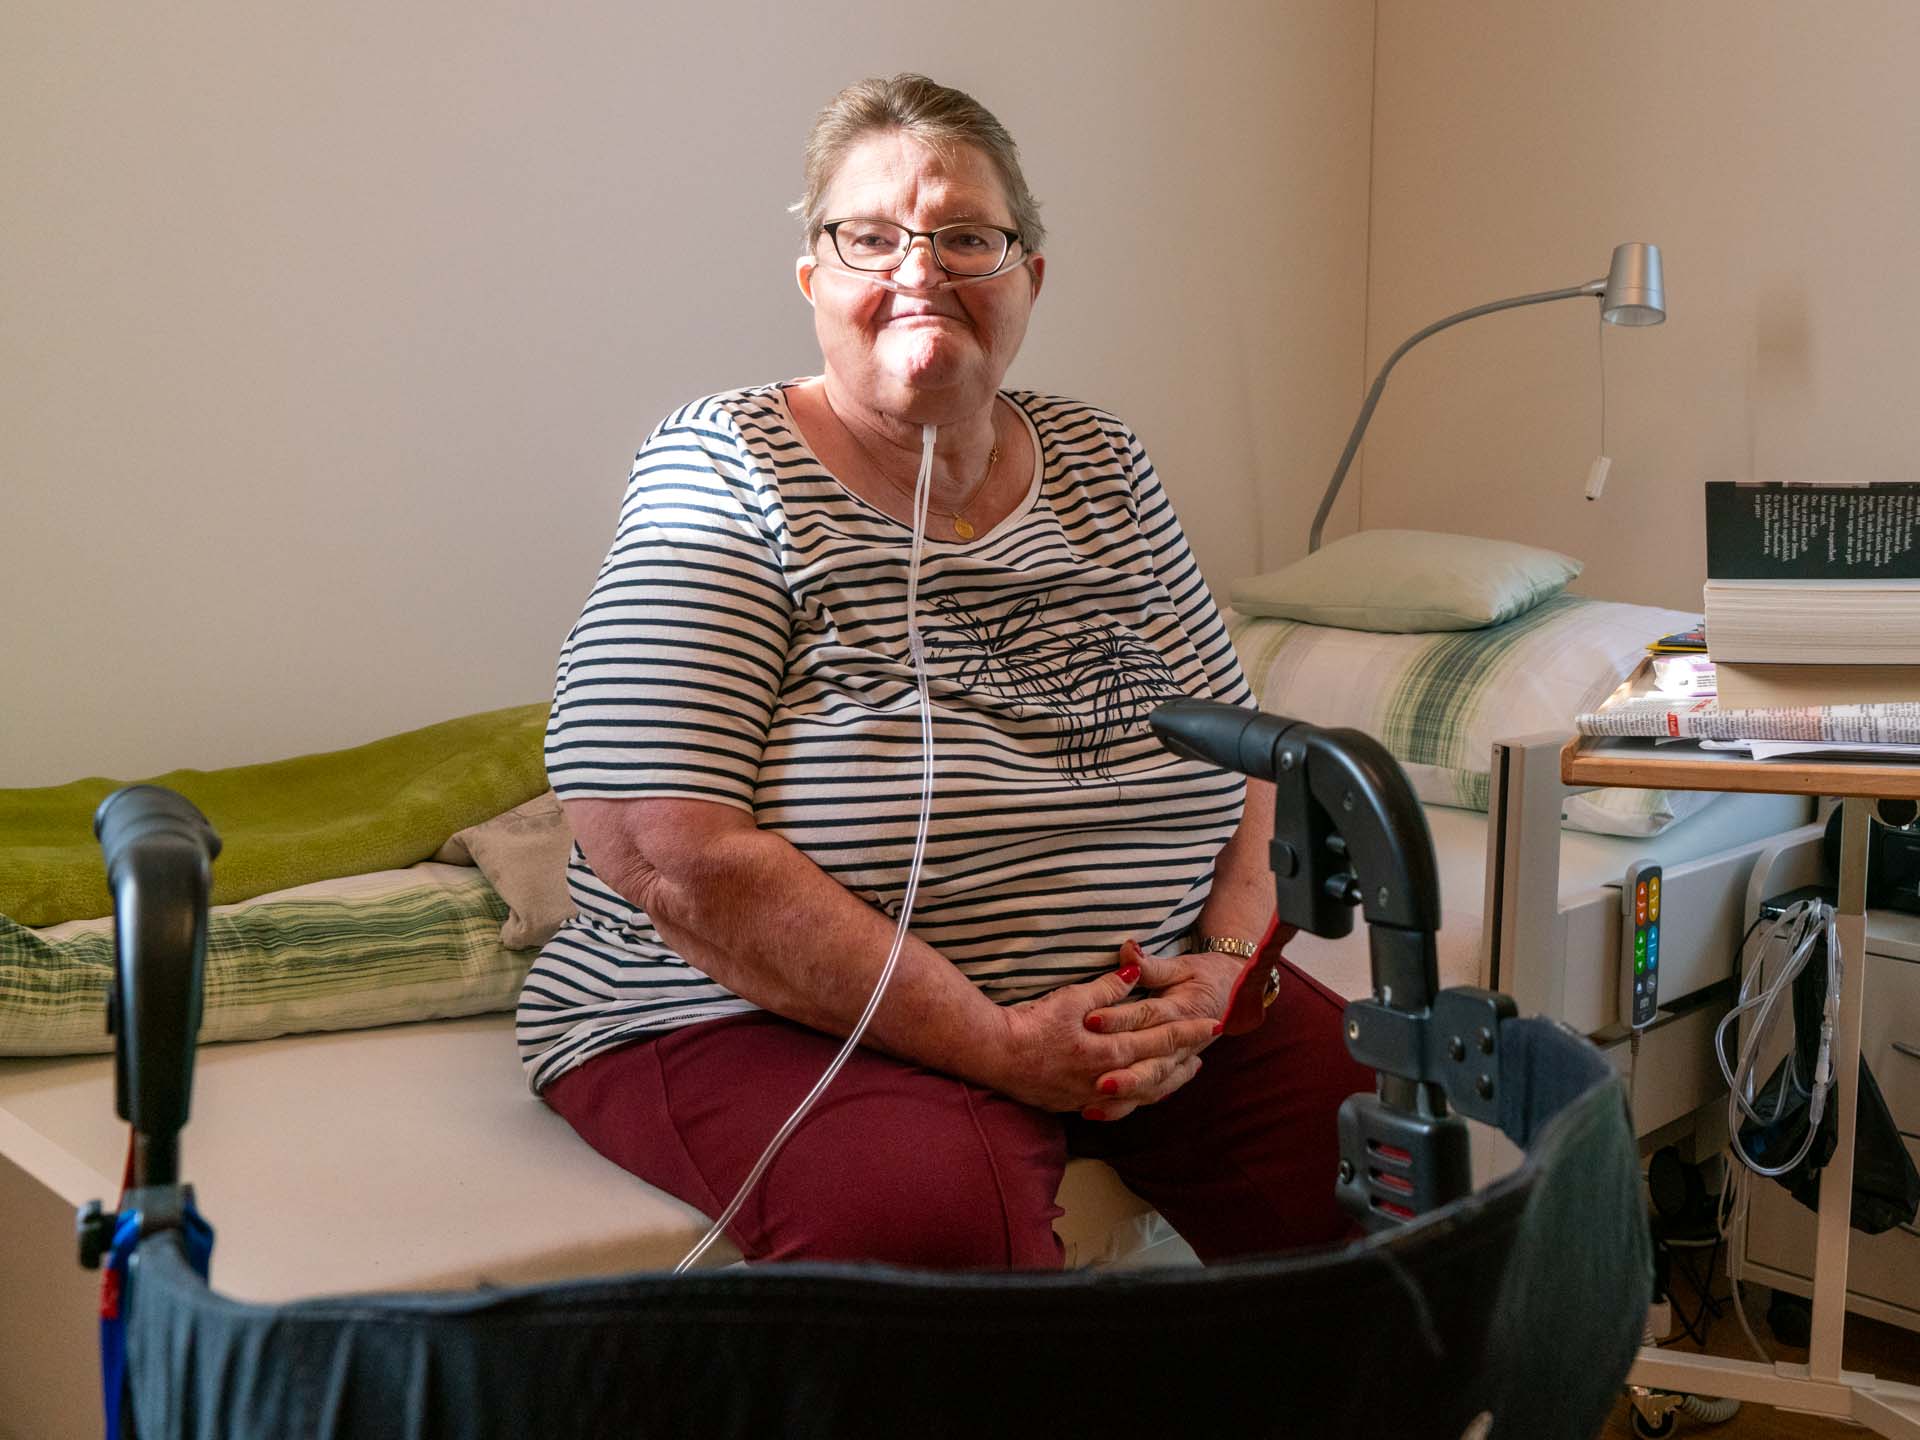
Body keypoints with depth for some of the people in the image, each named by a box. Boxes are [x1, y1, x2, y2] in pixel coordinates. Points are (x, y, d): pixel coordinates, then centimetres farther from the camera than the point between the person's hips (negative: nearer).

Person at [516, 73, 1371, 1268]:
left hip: (1140, 1009, 6)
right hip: (764, 1022, -5)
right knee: (936, 1219, -35)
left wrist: (1230, 963, -7)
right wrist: (999, 1045, -19)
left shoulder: (1101, 465, 11)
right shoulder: (727, 473, -7)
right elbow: (670, 855, -18)